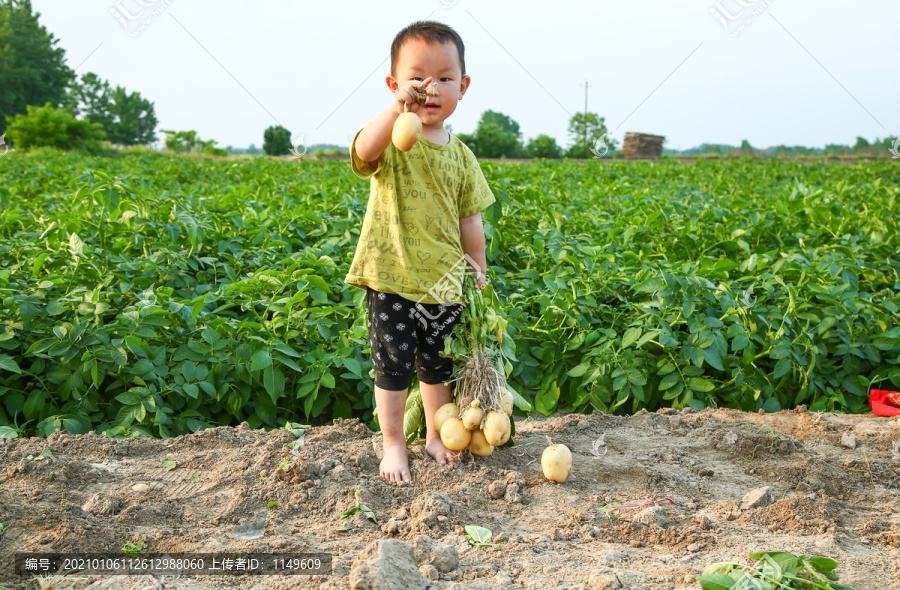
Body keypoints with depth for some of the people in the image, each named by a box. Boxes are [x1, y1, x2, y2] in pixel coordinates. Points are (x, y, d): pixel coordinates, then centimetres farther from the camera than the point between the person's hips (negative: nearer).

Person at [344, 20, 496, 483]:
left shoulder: (460, 156, 3)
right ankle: (393, 443, 26)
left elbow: (470, 221, 10)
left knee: (438, 366, 18)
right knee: (392, 367, 8)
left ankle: (435, 435, 37)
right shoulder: (390, 141, -10)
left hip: (444, 284, 4)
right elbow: (364, 150, -36)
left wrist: (480, 272, 13)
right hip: (392, 282, -3)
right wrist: (397, 111, -52)